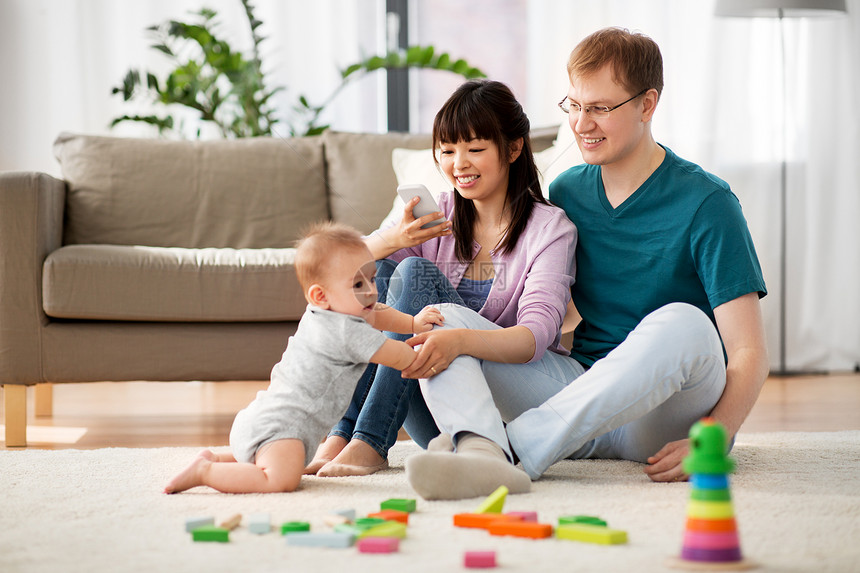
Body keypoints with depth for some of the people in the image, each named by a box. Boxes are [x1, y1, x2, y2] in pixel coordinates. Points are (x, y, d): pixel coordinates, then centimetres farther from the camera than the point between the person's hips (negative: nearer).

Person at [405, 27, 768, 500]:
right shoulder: (565, 193, 10)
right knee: (443, 319, -12)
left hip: (667, 416, -5)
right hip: (580, 392, 5)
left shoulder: (705, 203, -7)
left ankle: (516, 451, -42)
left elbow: (749, 352, -13)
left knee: (681, 323, -37)